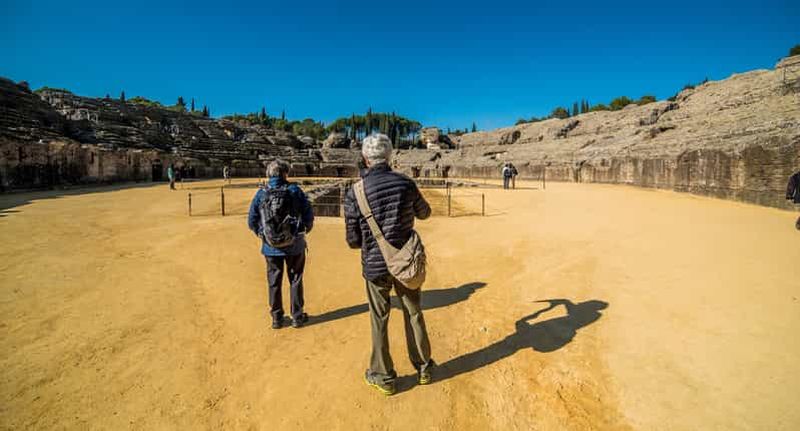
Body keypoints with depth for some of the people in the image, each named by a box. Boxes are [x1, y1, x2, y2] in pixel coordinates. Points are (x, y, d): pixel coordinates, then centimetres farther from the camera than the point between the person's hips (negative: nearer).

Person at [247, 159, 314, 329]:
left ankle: (277, 318, 23)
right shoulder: (294, 190, -8)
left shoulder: (261, 193, -3)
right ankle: (297, 317, 20)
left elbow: (252, 221, 0)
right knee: (295, 280, 12)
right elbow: (309, 215, -7)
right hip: (294, 245, -1)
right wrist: (306, 229, 12)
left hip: (271, 247, 2)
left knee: (274, 282, 14)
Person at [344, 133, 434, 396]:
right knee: (414, 314, 19)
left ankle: (384, 377, 29)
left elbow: (353, 241, -9)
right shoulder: (406, 183, -8)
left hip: (375, 265, -2)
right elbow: (424, 213, 10)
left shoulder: (355, 193, -14)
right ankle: (423, 368, 35)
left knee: (379, 321, 14)